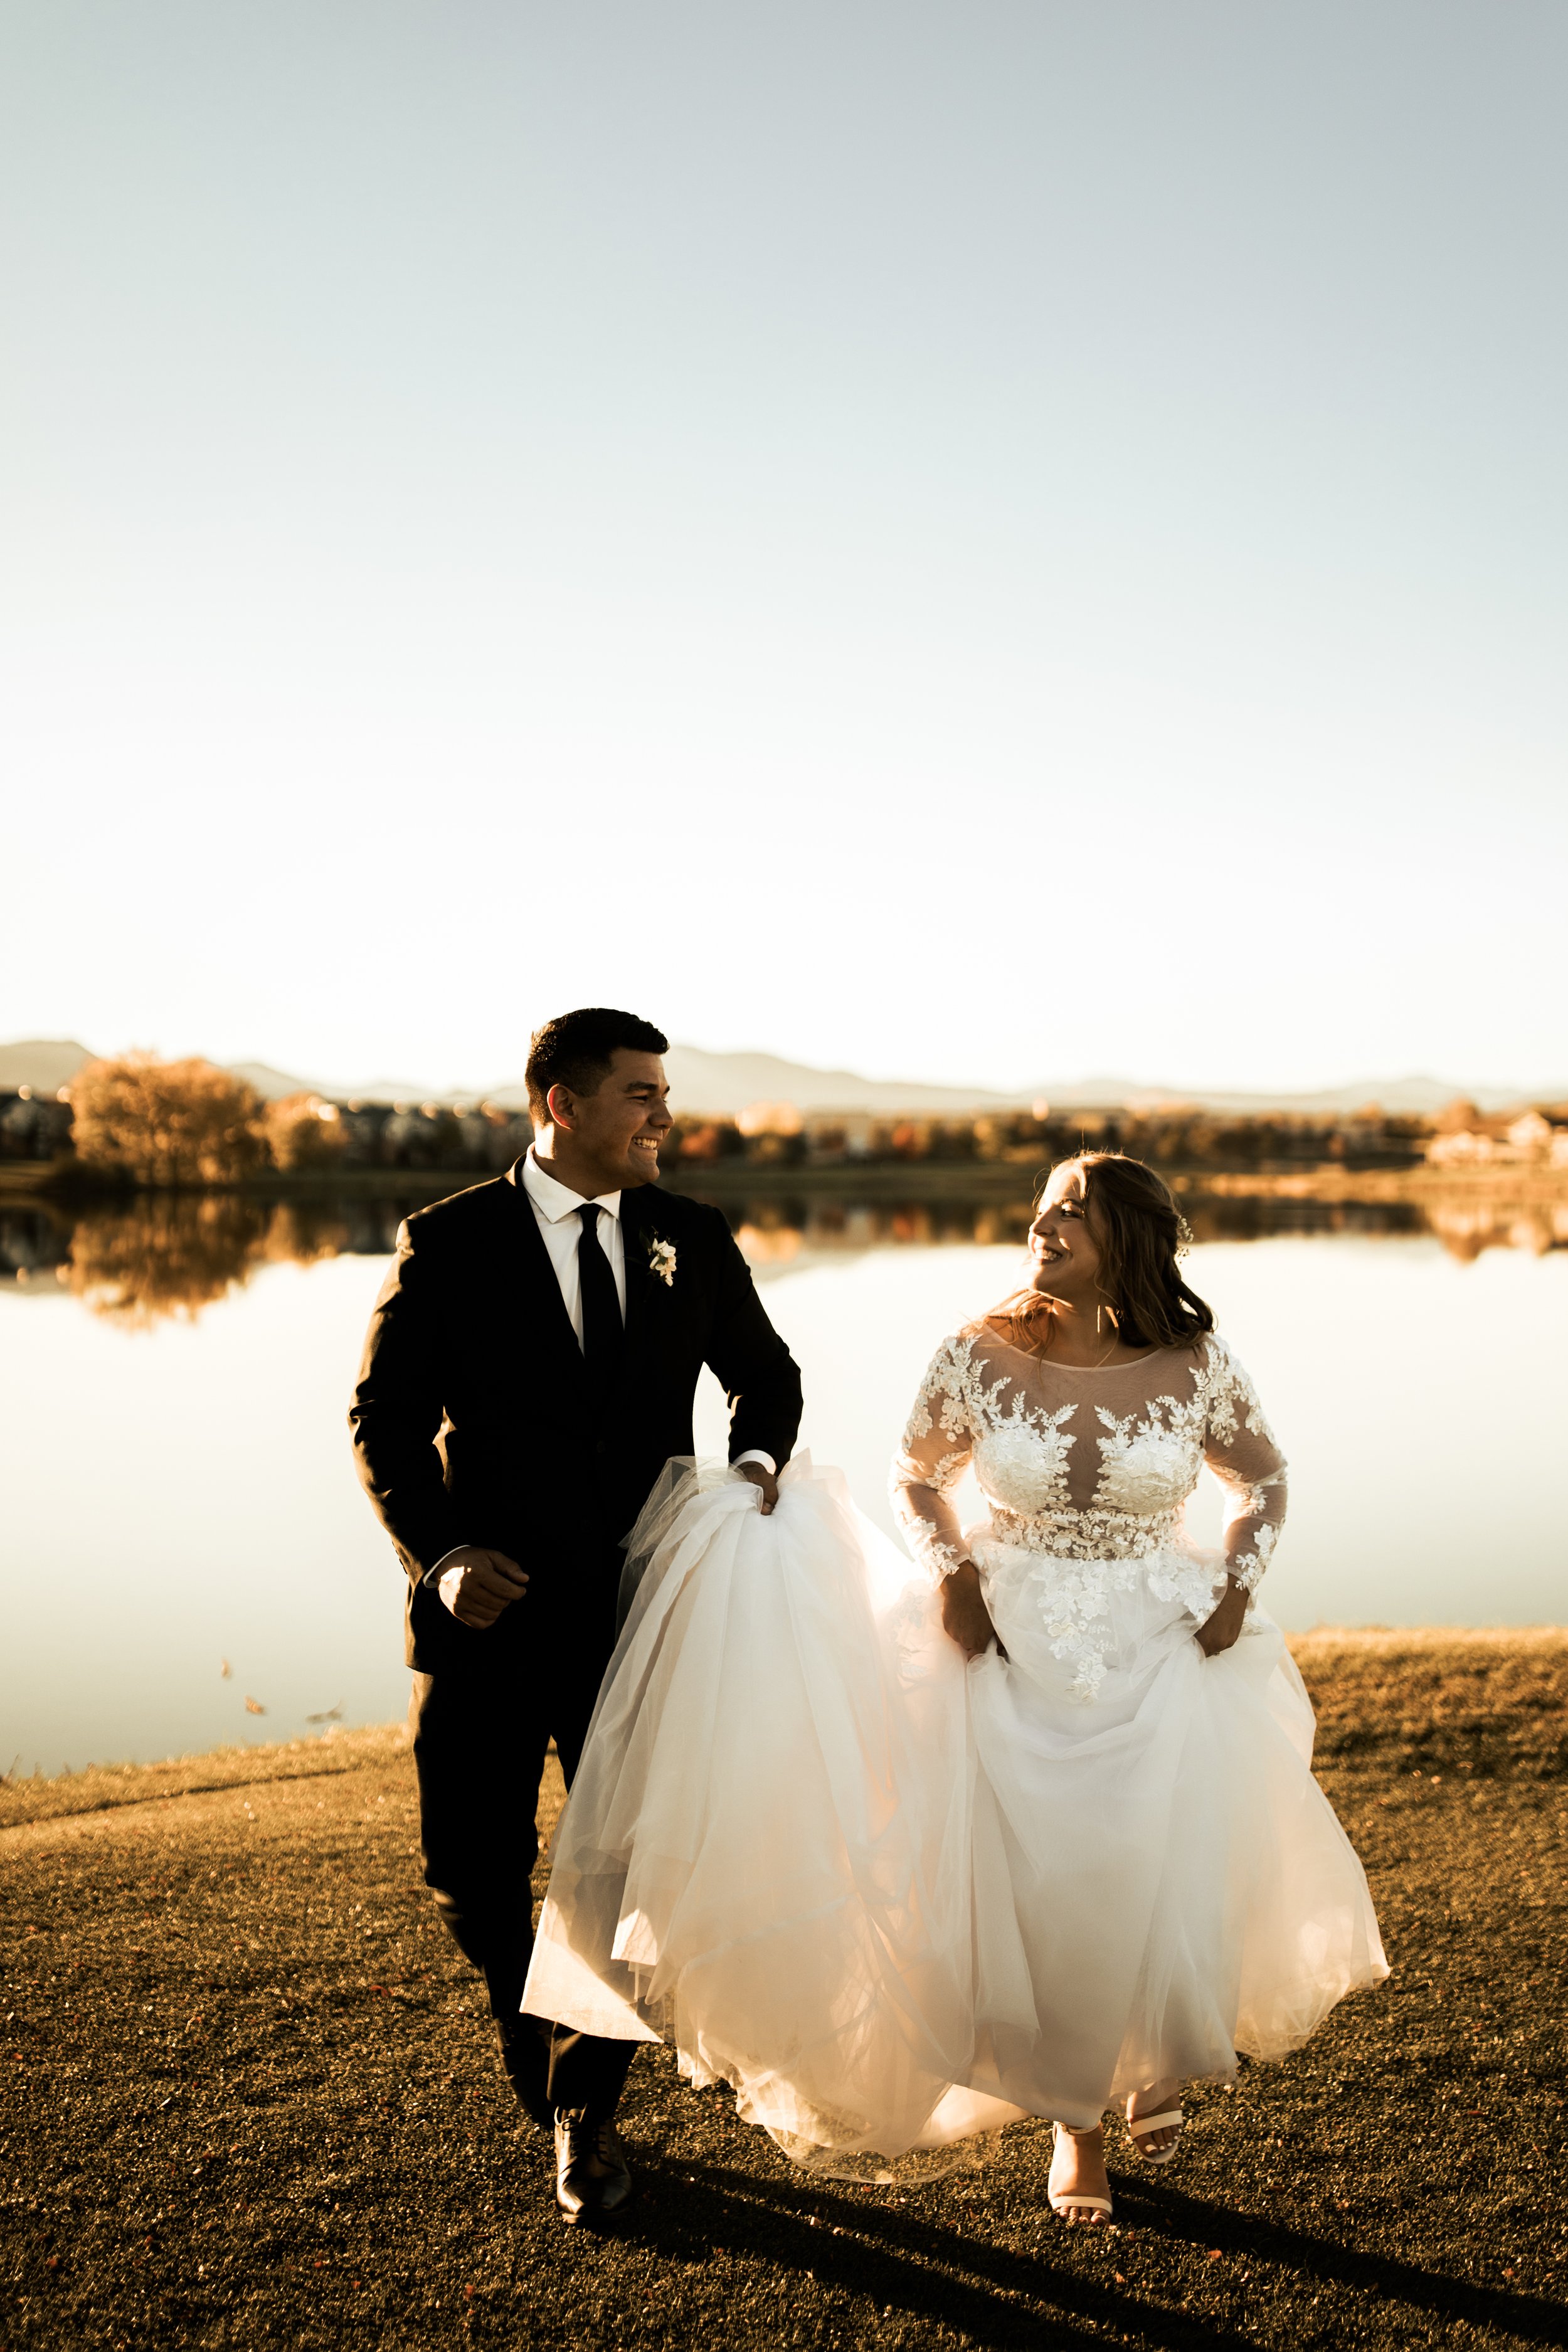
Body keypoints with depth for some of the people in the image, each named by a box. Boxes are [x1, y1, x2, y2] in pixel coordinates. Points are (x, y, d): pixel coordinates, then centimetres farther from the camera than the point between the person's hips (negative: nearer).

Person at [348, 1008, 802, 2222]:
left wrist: (758, 1458, -4)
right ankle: (538, 2030, 41)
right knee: (473, 1871, 7)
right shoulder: (448, 1242, -5)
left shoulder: (694, 1240, 2)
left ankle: (586, 2113, 31)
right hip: (491, 1608, -1)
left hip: (640, 1608, 2)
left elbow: (767, 1373, 17)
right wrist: (442, 1552, -16)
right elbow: (385, 1418, -3)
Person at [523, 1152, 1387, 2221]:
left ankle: (1158, 2061, 41)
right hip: (1014, 1649, 0)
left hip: (1164, 1660, 0)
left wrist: (1239, 1581, -7)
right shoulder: (981, 1355, -10)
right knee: (1041, 1893, 5)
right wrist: (950, 1570, -8)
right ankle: (1076, 2124, 32)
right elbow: (919, 1473, 7)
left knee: (1165, 1885, 4)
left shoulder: (1198, 1366, -11)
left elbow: (1263, 1479, 7)